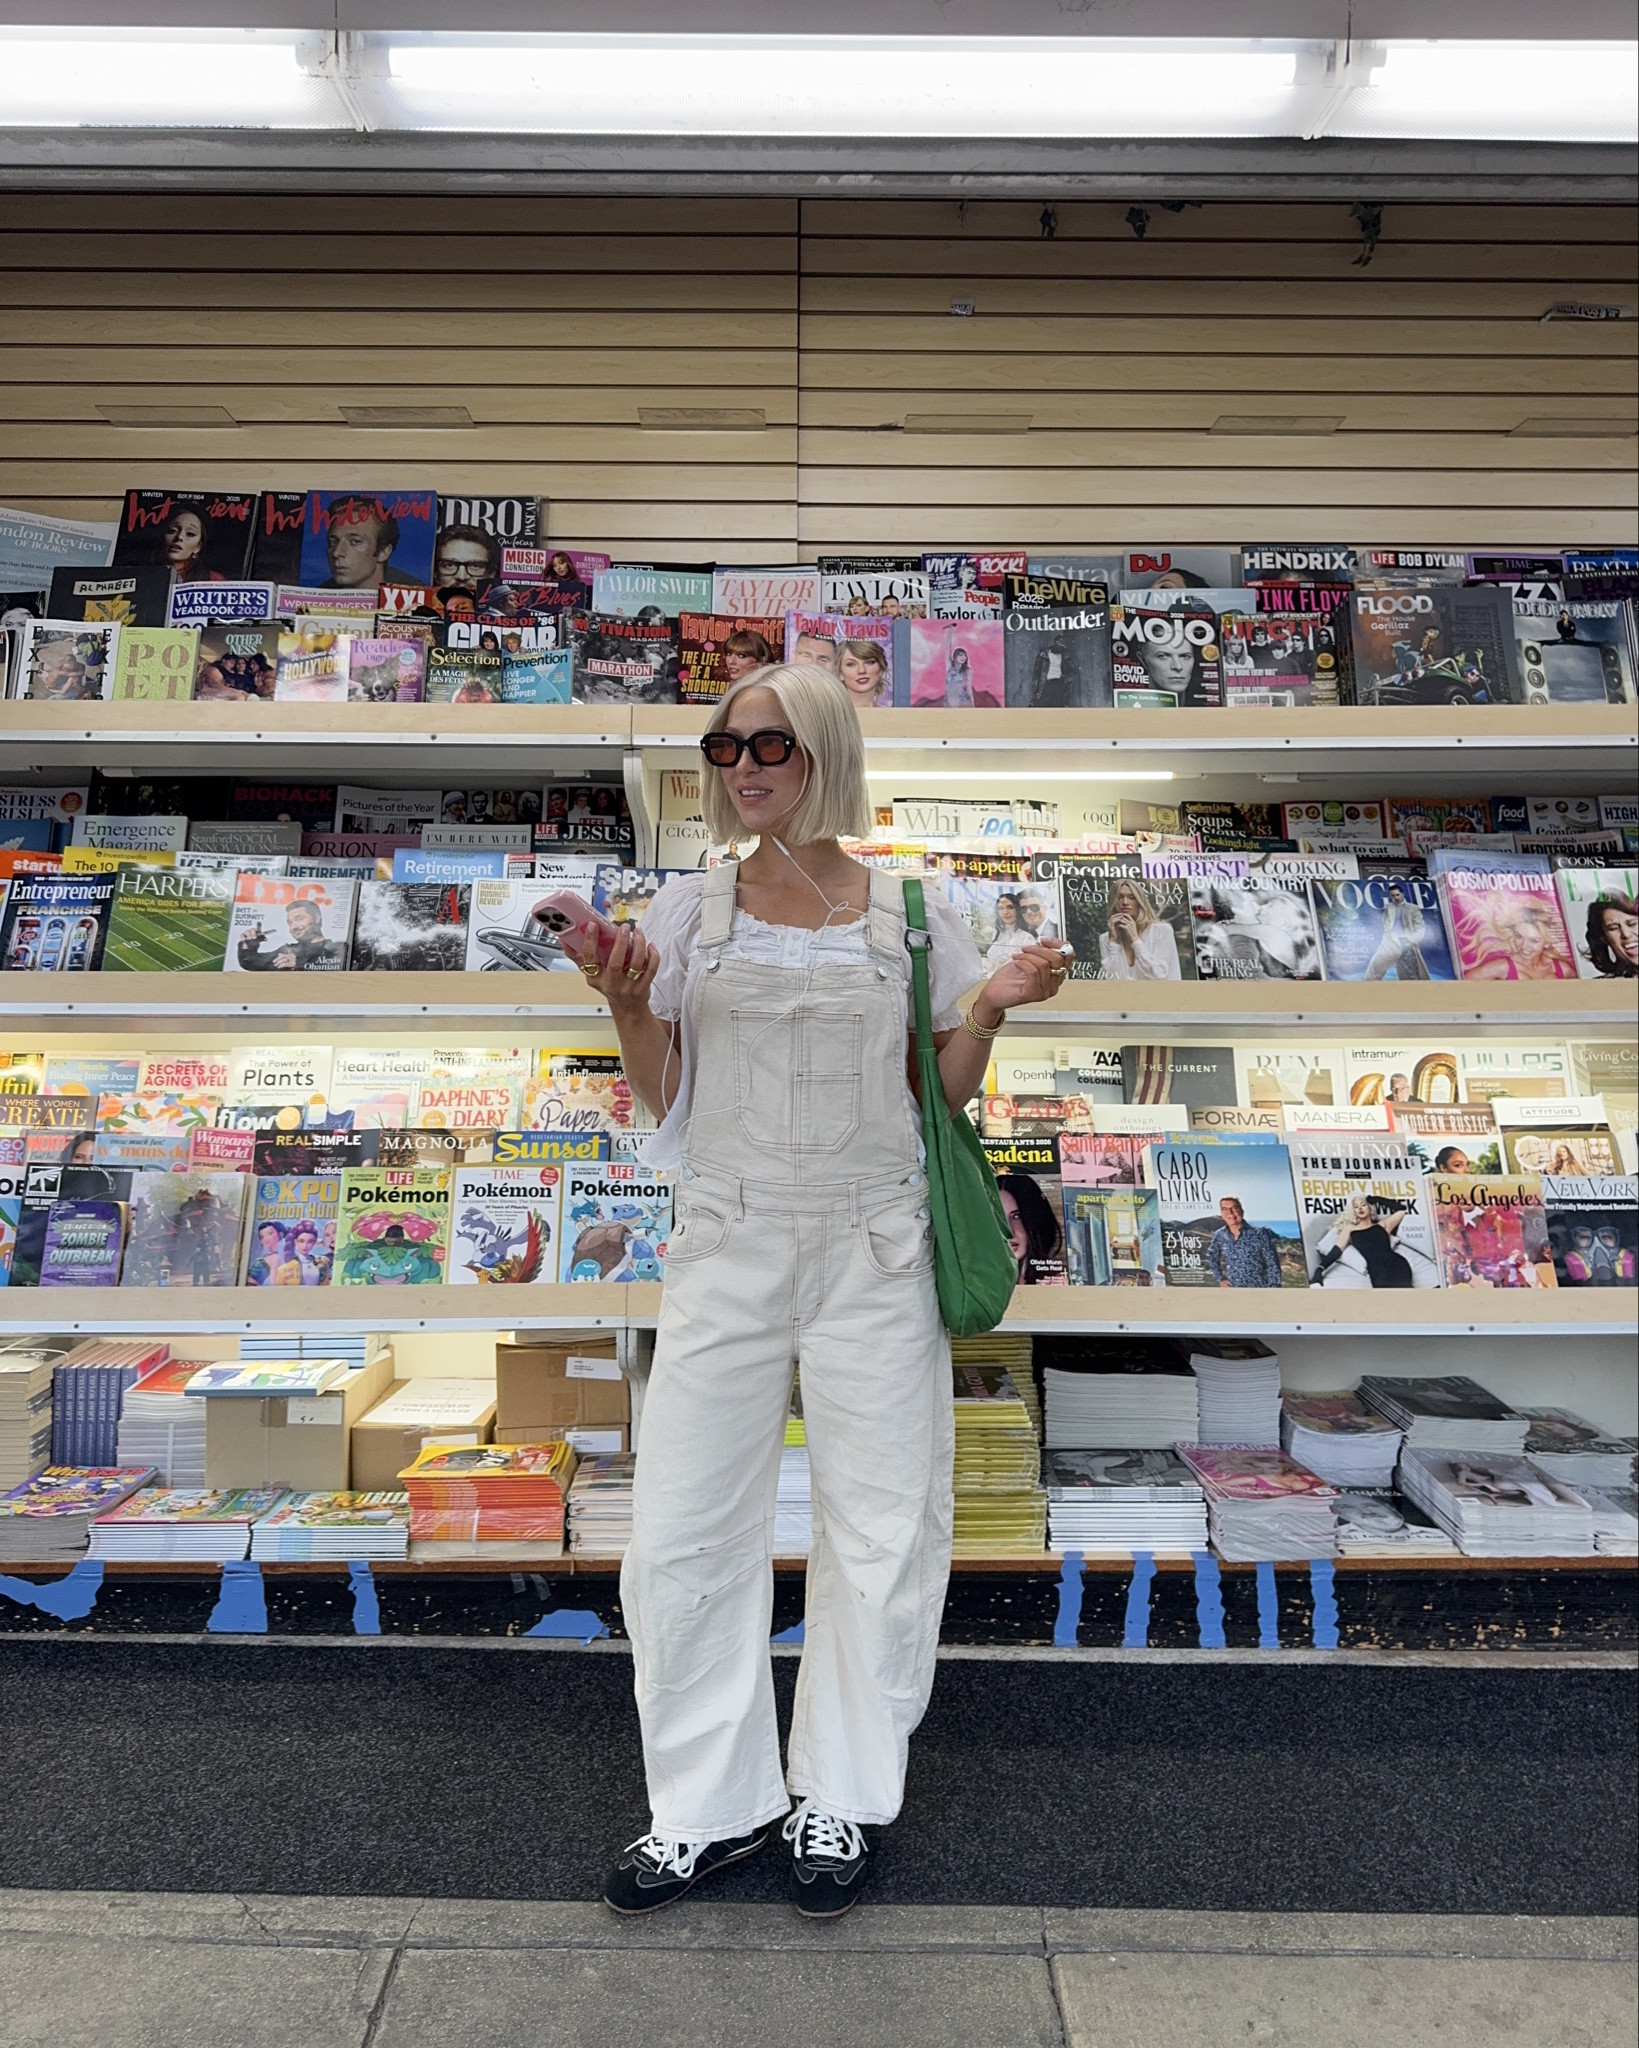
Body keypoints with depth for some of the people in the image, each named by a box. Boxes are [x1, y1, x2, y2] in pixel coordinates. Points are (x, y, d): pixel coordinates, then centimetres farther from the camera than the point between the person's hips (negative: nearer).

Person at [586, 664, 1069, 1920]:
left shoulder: (909, 915, 3)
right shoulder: (689, 912, 5)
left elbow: (942, 1096, 7)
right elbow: (660, 1102, 6)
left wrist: (989, 1009, -10)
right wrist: (629, 1005, -10)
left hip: (873, 1250, 0)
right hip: (728, 1247, 1)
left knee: (881, 1532, 9)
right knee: (684, 1531, 6)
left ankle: (841, 1802, 31)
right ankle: (711, 1808, 27)